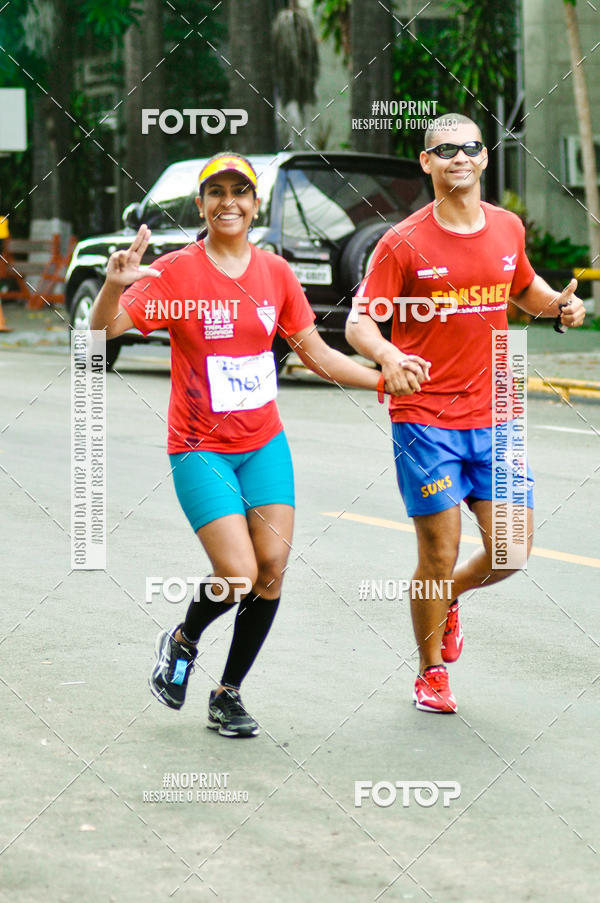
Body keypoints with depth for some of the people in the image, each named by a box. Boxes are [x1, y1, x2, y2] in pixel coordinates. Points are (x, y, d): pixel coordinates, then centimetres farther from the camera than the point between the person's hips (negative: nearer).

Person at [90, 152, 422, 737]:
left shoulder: (275, 273, 4)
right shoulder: (176, 272, -8)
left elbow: (317, 355, 13)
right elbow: (105, 329, -16)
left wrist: (385, 380, 4)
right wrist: (113, 287, -37)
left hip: (264, 442, 4)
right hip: (200, 447, -4)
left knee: (272, 568, -4)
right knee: (238, 575, -15)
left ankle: (229, 693, 14)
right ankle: (182, 643, 17)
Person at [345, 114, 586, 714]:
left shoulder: (507, 229, 6)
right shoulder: (403, 244, -8)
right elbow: (358, 322, -7)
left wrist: (559, 304, 3)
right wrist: (386, 356, -29)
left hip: (493, 416, 4)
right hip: (424, 416, -4)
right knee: (439, 553, -2)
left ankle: (448, 598, 34)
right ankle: (431, 673, 18)